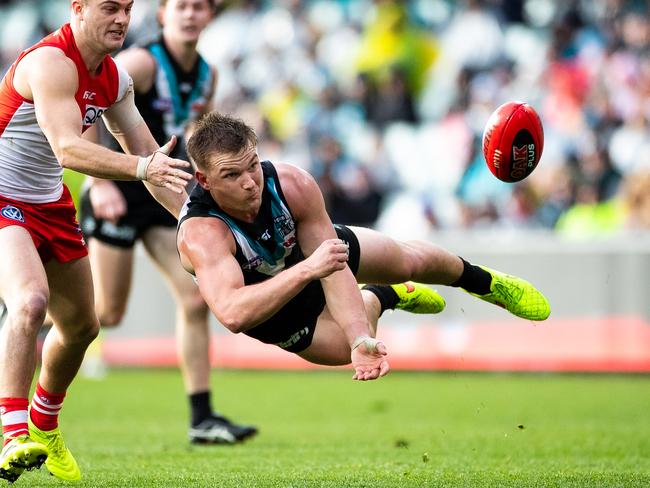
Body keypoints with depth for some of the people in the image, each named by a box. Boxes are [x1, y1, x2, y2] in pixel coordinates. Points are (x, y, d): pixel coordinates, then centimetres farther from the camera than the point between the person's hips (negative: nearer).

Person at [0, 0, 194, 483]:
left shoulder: (114, 79, 3)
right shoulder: (50, 63, -25)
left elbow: (147, 153, 11)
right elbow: (67, 149, -36)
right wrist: (141, 167, -47)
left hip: (50, 204, 9)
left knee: (81, 326, 17)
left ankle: (44, 426, 43)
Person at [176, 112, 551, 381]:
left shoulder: (294, 184, -37)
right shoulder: (201, 234, -47)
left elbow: (335, 270, -33)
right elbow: (232, 314, -61)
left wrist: (361, 338, -45)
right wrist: (306, 270, -65)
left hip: (315, 246, 3)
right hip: (270, 309, -3)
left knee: (409, 261, 16)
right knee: (345, 347, -11)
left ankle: (484, 281, 54)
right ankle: (381, 298, 29)